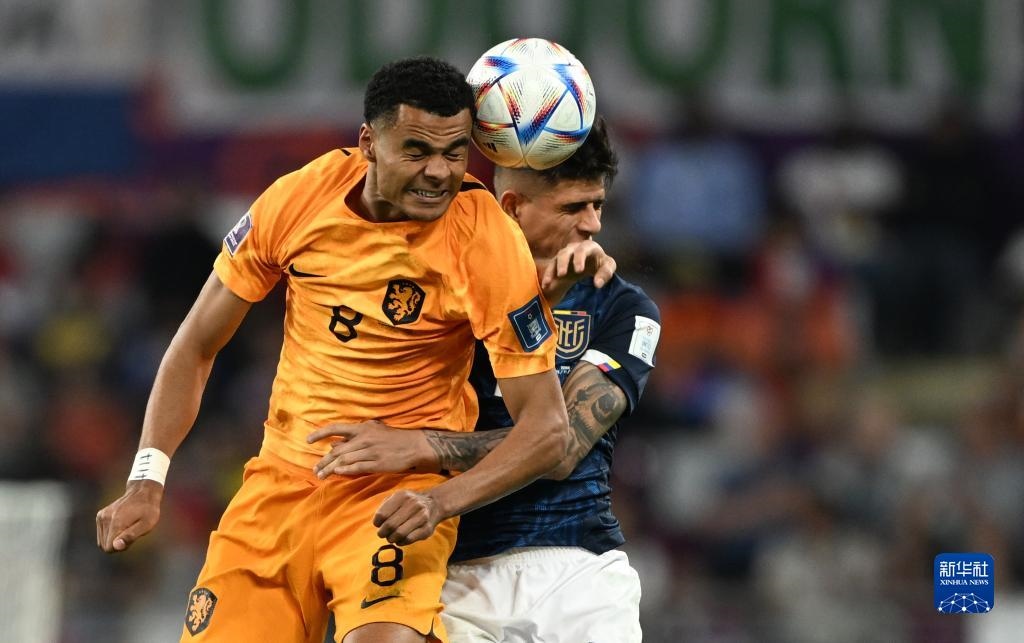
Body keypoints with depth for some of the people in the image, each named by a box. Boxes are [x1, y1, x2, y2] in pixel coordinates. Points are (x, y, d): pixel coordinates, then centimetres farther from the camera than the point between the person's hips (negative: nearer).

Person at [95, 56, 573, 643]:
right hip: (282, 478, 4)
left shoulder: (487, 240, -17)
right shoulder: (298, 198, -7)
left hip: (398, 495, -4)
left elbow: (547, 429, -16)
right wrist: (148, 480, -4)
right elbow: (197, 348, 6)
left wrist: (440, 501, -30)